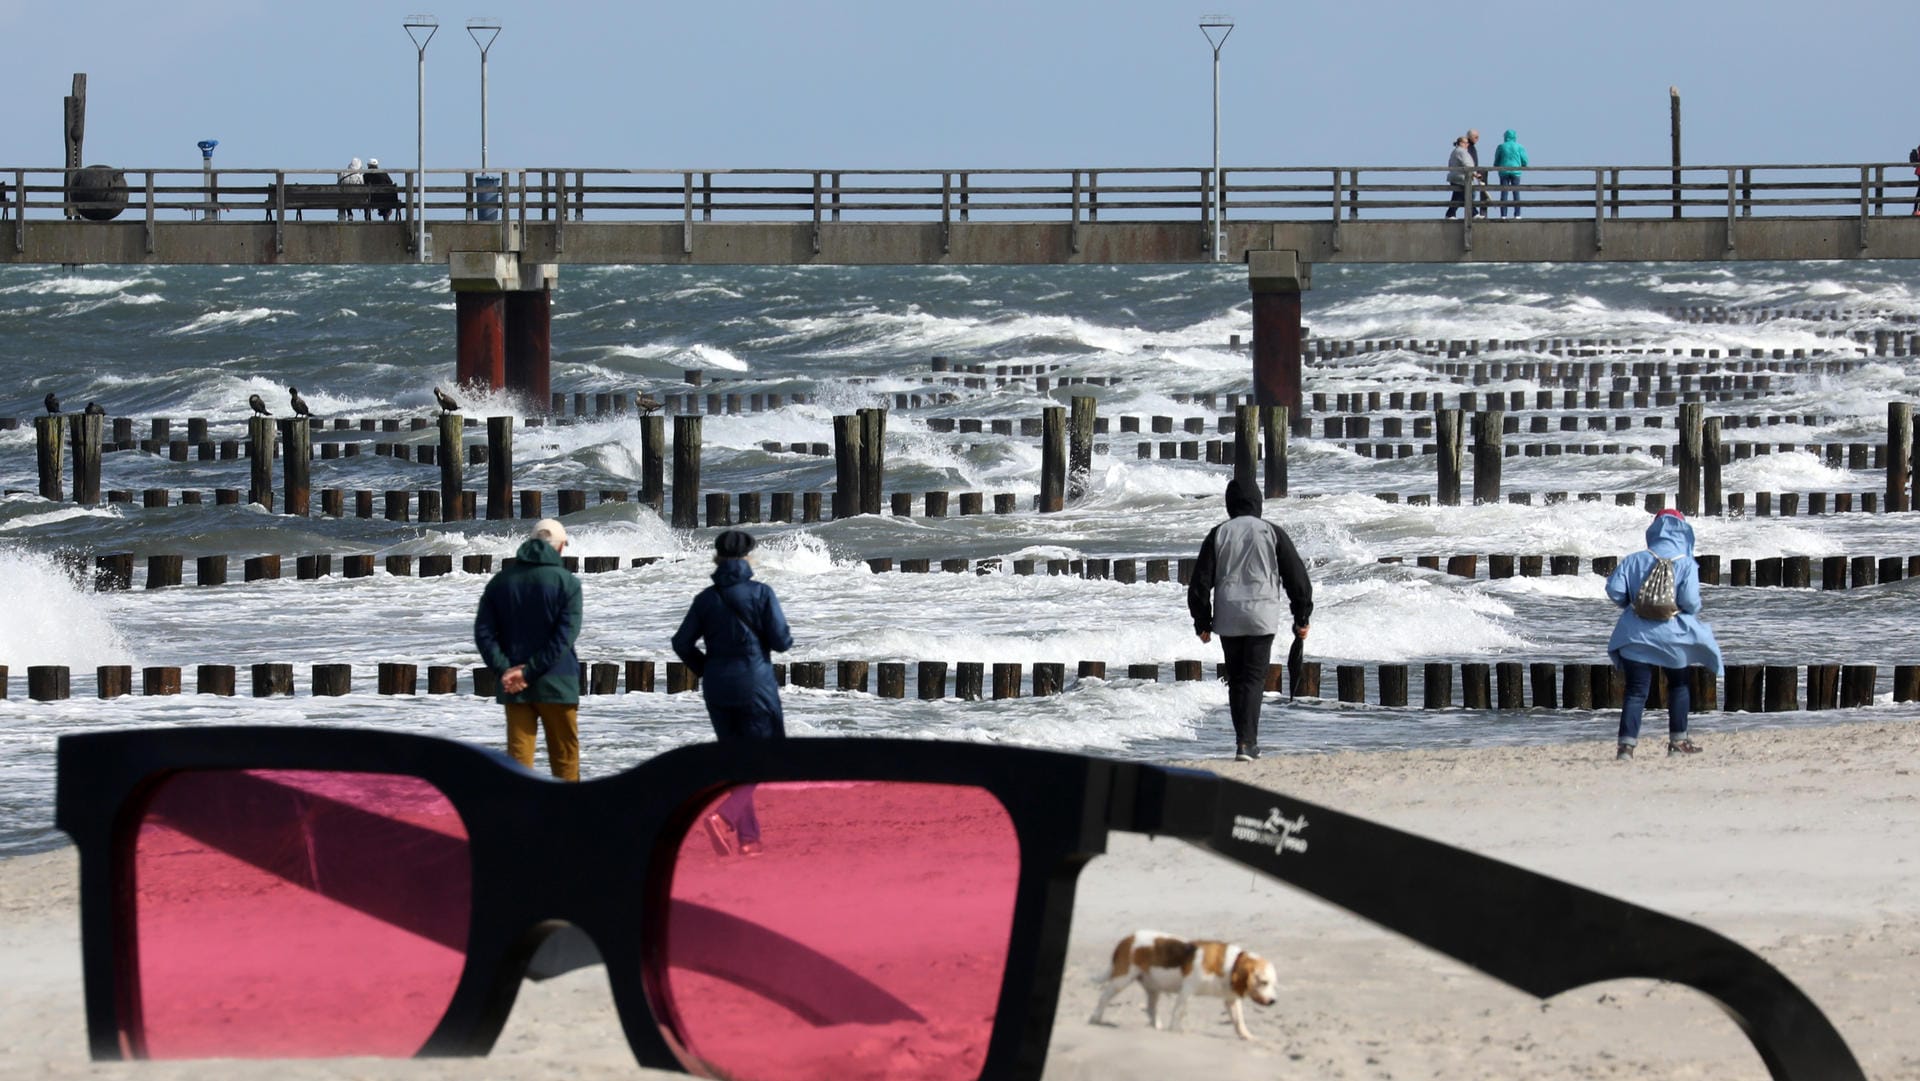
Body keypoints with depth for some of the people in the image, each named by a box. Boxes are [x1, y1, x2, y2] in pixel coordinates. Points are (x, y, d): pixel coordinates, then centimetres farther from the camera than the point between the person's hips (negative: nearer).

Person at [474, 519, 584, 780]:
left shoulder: (501, 581, 5)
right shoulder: (567, 582, -6)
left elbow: (483, 632, -1)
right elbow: (564, 637, -14)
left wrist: (504, 670, -8)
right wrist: (529, 672, -13)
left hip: (514, 688, 3)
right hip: (556, 684, -3)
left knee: (518, 755, 4)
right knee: (565, 758, 7)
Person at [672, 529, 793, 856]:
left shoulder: (706, 598, 2)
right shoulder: (761, 593, -8)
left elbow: (682, 642, 1)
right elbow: (780, 641, -10)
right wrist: (787, 639, 13)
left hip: (717, 689, 4)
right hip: (755, 687, -4)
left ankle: (748, 836, 11)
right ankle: (724, 817, -23)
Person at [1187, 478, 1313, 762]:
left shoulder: (1219, 534, 3)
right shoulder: (1272, 533, 0)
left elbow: (1200, 581, 3)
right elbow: (1296, 576, 2)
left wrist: (1202, 622, 11)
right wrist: (1302, 618, 9)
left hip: (1227, 618, 2)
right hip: (1262, 616, -2)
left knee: (1236, 679, 13)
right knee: (1254, 678, -2)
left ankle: (1246, 740, 17)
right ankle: (1246, 742, -15)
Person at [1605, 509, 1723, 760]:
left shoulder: (1634, 560, 0)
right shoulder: (1686, 565, -6)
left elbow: (1615, 591, -5)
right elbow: (1690, 601, -15)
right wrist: (1695, 613, 8)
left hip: (1636, 635, 1)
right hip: (1672, 635, -1)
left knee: (1636, 691, 0)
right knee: (1679, 685, 22)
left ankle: (1626, 744, -12)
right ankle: (1677, 740, 24)